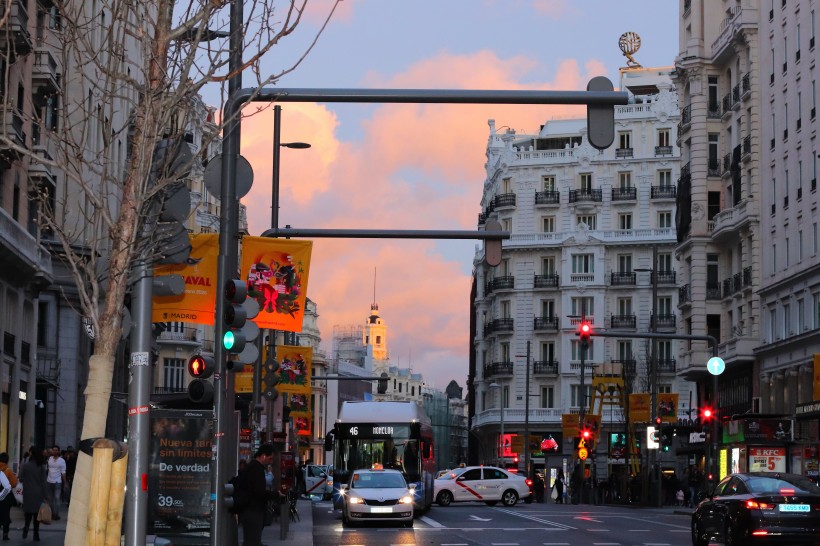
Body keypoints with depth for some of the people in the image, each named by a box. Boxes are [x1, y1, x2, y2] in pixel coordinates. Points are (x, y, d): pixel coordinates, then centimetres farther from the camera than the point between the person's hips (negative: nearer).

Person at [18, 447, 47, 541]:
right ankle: (36, 534, 7)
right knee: (37, 514, 8)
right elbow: (43, 482, -4)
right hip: (38, 494, 1)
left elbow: (20, 479, -4)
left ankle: (26, 528, -7)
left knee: (28, 513, 13)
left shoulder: (25, 466, -8)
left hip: (28, 494, -1)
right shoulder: (42, 467, -4)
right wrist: (44, 496, 0)